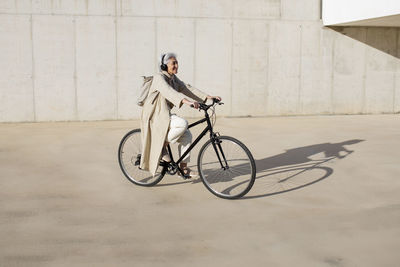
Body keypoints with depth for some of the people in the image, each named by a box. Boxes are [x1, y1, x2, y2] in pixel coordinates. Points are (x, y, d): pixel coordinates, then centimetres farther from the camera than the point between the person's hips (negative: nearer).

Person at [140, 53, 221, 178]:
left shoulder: (173, 78, 11)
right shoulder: (159, 78, -16)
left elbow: (187, 88, 6)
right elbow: (169, 92, -34)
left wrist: (208, 97, -5)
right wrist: (186, 101, -50)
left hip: (166, 114, 9)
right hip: (155, 115, -9)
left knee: (186, 136, -4)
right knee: (182, 123, -29)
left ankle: (183, 168, 5)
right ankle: (162, 147, -10)